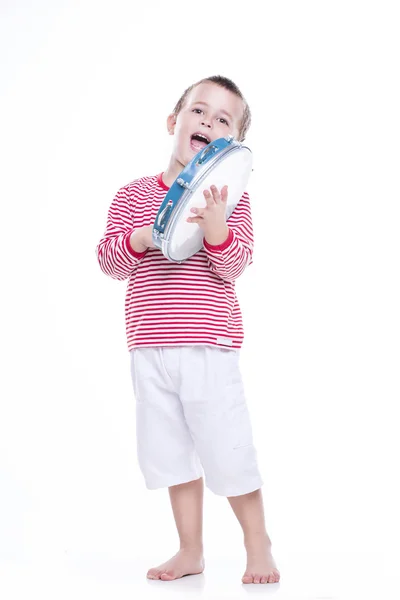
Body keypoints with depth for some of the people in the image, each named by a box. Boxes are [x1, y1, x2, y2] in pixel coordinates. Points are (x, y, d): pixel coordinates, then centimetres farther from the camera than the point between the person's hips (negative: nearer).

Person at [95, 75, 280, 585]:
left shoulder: (230, 195, 1)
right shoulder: (133, 194, 7)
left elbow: (234, 264, -10)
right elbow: (109, 260, 2)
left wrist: (214, 224, -28)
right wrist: (142, 238, -17)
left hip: (209, 343, -3)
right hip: (149, 348, 3)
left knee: (227, 447, -1)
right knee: (172, 449, 11)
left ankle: (258, 545, 21)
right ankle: (190, 551, 26)